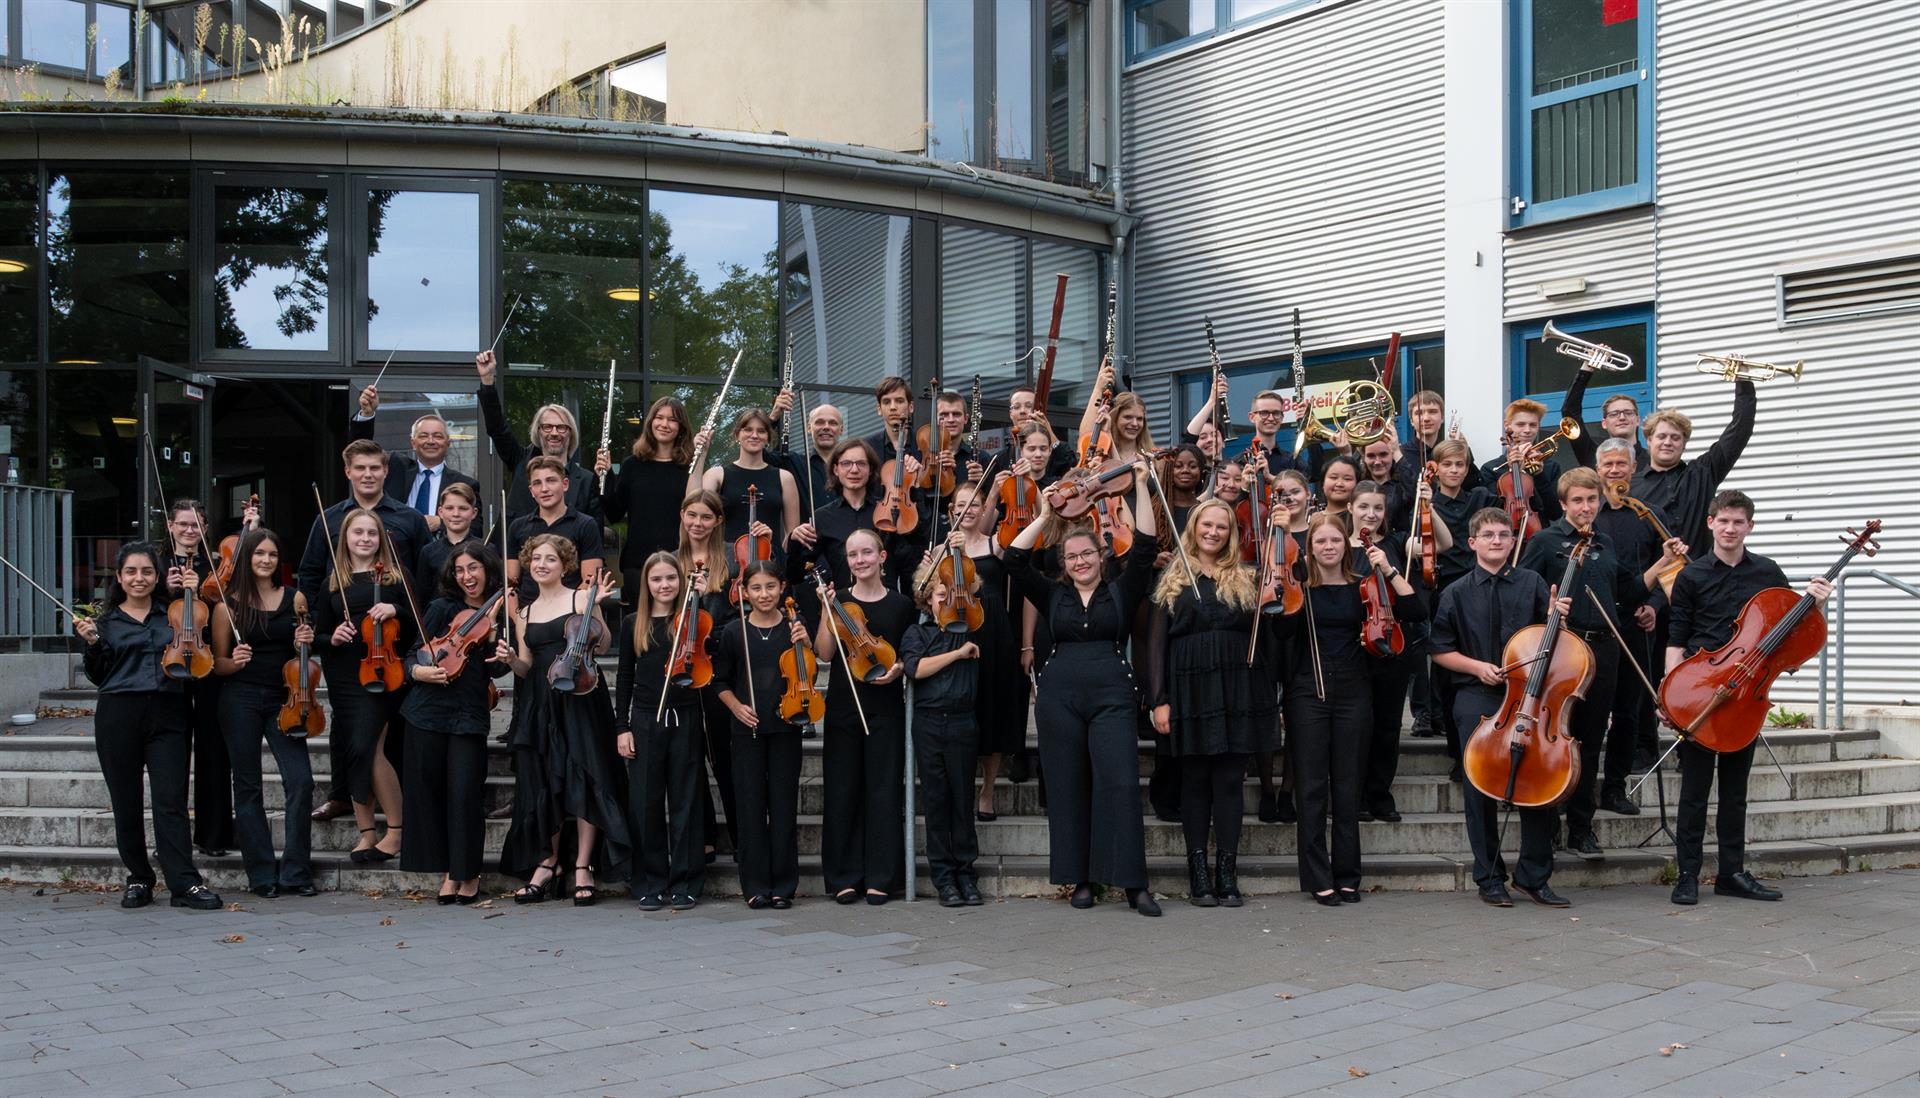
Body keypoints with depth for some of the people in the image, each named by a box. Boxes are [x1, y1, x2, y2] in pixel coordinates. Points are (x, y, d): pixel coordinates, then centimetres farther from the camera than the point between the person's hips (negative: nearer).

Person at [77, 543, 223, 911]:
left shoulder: (172, 616, 12)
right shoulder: (106, 623, 11)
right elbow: (97, 676, 8)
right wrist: (92, 645, -9)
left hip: (167, 715, -1)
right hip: (119, 715, 1)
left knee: (171, 801, -8)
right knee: (126, 803, 5)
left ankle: (185, 884, -9)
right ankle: (138, 880, 18)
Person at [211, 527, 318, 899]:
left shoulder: (294, 599, 7)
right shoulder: (228, 606, 2)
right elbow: (218, 664, 7)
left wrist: (305, 644, -6)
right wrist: (235, 661, -15)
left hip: (283, 701, 1)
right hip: (241, 701, -1)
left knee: (300, 782, -10)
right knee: (248, 788, 3)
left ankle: (296, 872, 0)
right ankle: (262, 875, 11)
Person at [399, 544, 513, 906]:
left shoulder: (501, 615, 6)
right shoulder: (442, 608, 5)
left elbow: (495, 670, 0)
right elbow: (414, 658, 4)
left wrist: (493, 633, -17)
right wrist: (423, 672, -18)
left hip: (470, 716, -1)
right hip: (429, 710, 1)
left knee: (465, 793, -9)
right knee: (427, 791, 2)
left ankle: (468, 873, 7)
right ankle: (447, 871, 15)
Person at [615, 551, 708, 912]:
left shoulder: (689, 621, 2)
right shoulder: (634, 625, 7)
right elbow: (624, 678, 9)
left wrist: (703, 598, -16)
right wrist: (622, 727, 3)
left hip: (685, 719, -1)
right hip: (646, 721, 1)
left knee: (685, 801, 4)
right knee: (645, 803, 3)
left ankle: (685, 884, 12)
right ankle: (651, 884, 13)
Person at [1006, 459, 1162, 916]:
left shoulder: (1121, 592, 8)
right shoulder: (1053, 596, 11)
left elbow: (1144, 548, -2)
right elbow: (1015, 559, 2)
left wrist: (1140, 487, -5)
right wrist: (1046, 515, 2)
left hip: (1112, 696, -2)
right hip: (1059, 697, 2)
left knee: (1120, 784, -11)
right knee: (1068, 787, 3)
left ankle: (1133, 882, -8)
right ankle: (1080, 879, 11)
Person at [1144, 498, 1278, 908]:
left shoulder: (1246, 580, 10)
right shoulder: (1172, 581, 8)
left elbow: (1265, 638, 8)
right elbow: (1157, 643, 4)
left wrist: (1269, 695, -7)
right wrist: (1158, 699, -3)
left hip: (1238, 690, 1)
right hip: (1191, 690, 0)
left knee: (1230, 780, 1)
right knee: (1195, 781, 3)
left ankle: (1227, 874, 6)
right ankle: (1198, 875, 8)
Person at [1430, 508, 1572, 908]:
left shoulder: (1532, 583, 9)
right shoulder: (1456, 594, 6)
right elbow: (1441, 652, 9)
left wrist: (1558, 615, -6)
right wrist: (1477, 666, -6)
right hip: (1477, 698, -1)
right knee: (1480, 788, -2)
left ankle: (1534, 876, 9)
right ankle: (1490, 878, 10)